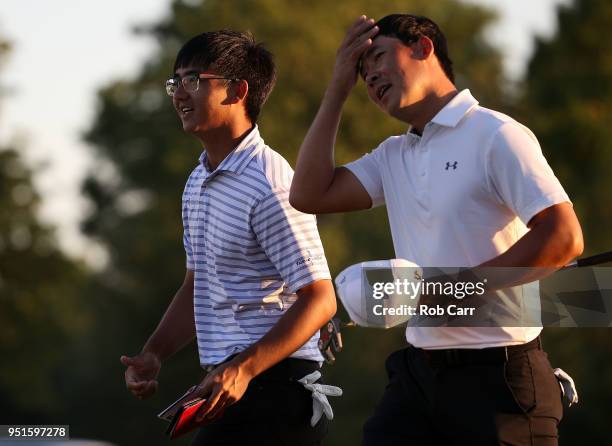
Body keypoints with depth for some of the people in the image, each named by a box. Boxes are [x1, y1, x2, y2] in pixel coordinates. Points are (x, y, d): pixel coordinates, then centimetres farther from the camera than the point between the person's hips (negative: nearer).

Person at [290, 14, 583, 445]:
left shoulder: (495, 135, -8)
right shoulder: (393, 156, 16)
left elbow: (564, 238, -16)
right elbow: (310, 195, 5)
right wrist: (338, 90, 8)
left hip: (497, 375, -7)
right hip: (419, 372, 7)